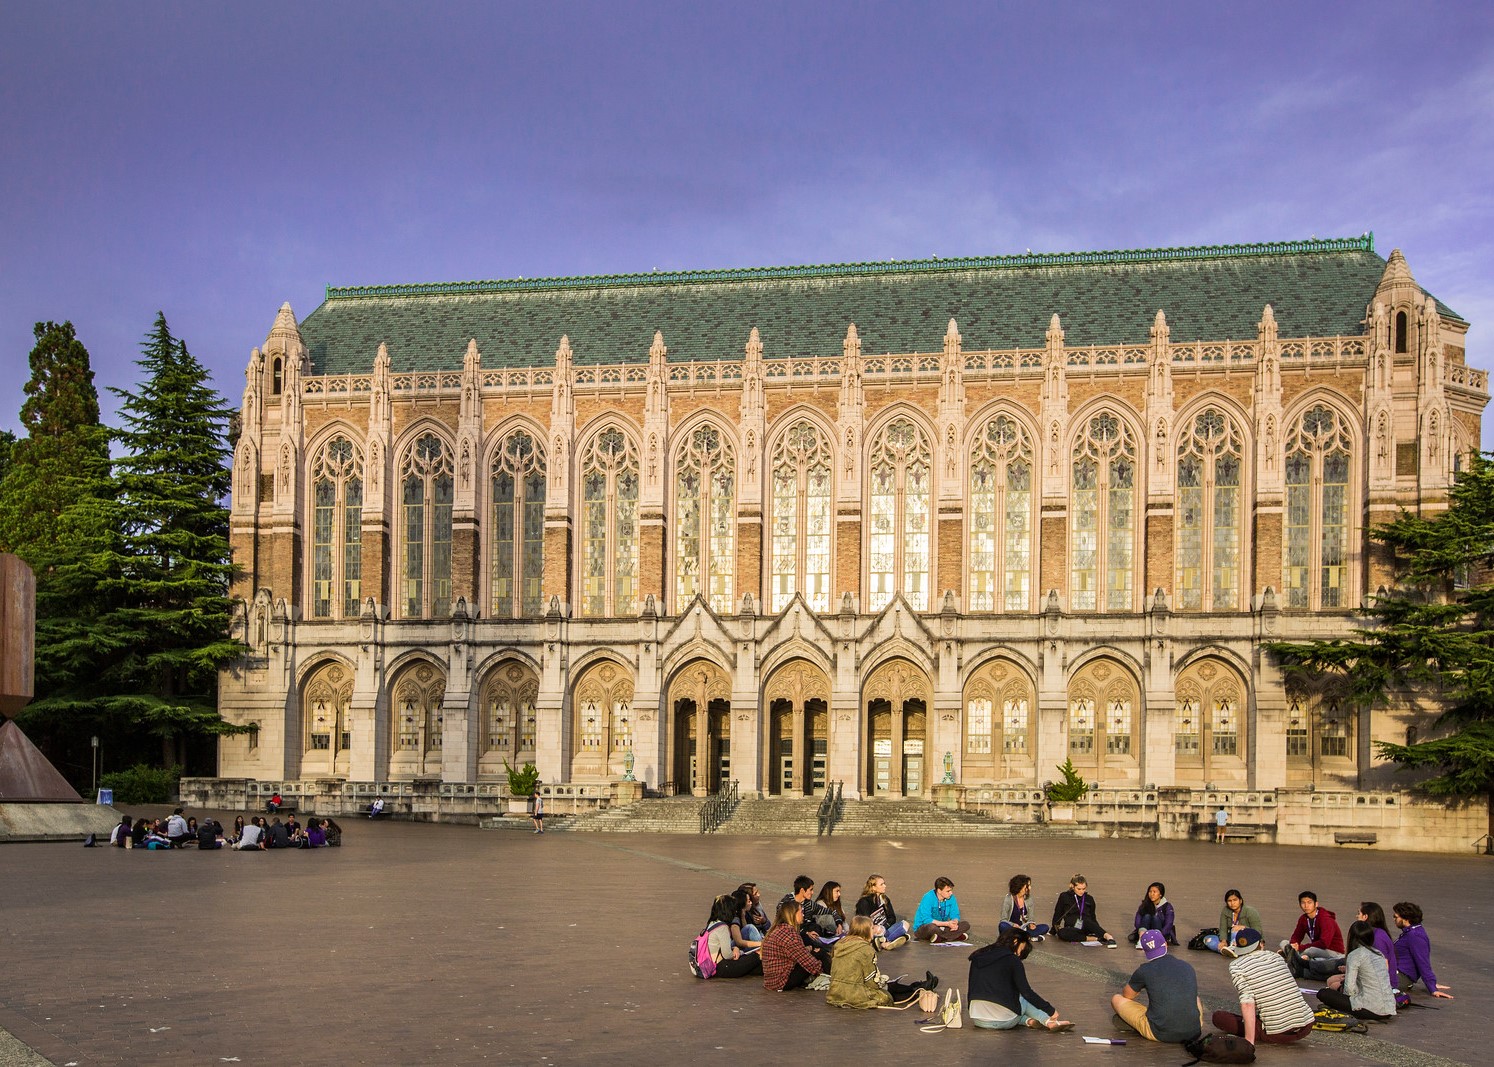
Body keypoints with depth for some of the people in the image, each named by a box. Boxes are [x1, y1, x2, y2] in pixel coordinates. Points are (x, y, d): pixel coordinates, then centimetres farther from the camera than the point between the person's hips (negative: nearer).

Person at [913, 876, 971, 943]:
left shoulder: (951, 898, -4)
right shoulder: (928, 898, -21)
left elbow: (955, 915, 2)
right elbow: (926, 920, -27)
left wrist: (954, 923, -24)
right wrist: (947, 923, -32)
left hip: (941, 927, 6)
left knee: (965, 925, -11)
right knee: (932, 927, -41)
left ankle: (940, 937, -24)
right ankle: (958, 936, -22)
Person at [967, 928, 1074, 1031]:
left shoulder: (977, 956, 12)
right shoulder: (1013, 961, -5)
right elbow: (1026, 992, -8)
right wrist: (1050, 1010, -1)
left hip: (978, 1020, 4)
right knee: (1025, 999, 26)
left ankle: (1029, 1021, 6)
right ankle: (1049, 1022, 9)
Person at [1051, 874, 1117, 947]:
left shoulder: (1089, 899, 14)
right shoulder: (1064, 897, 9)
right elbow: (1057, 914, 13)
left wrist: (1101, 932, 8)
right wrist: (1054, 930, 10)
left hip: (1086, 928, 0)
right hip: (1072, 928, 0)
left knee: (1086, 921, -38)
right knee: (1061, 933, -38)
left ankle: (1108, 936, -57)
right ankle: (1094, 939, -41)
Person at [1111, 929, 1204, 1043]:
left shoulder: (1144, 971, -4)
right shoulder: (1188, 967, 7)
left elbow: (1126, 996, 16)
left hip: (1159, 1034, -5)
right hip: (1193, 1033, 5)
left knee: (1116, 999, 12)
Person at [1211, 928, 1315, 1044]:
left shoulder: (1236, 966, -5)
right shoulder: (1276, 957, 11)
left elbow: (1248, 1005, -15)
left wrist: (1249, 1042, -14)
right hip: (1306, 1027, 4)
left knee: (1217, 1016, 8)